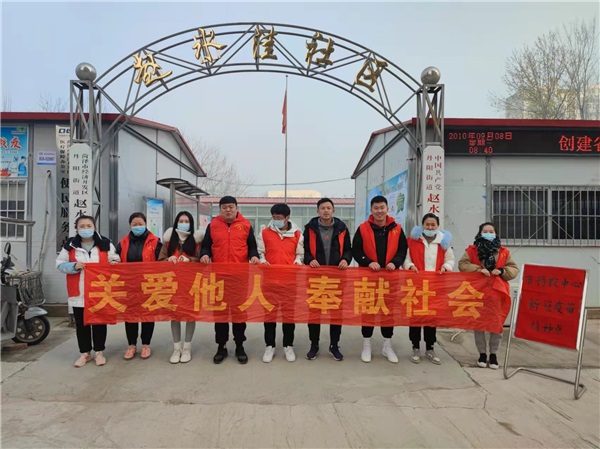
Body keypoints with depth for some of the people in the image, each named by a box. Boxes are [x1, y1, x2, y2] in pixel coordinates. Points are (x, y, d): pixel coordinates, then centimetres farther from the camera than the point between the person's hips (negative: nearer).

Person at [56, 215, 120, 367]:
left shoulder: (105, 244, 1)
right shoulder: (70, 245, 3)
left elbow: (116, 261, 9)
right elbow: (60, 264, 5)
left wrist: (113, 264, -15)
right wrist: (74, 266, -14)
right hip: (78, 292, 1)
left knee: (99, 322, 8)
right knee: (81, 324, 10)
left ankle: (99, 352, 22)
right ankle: (84, 353, 24)